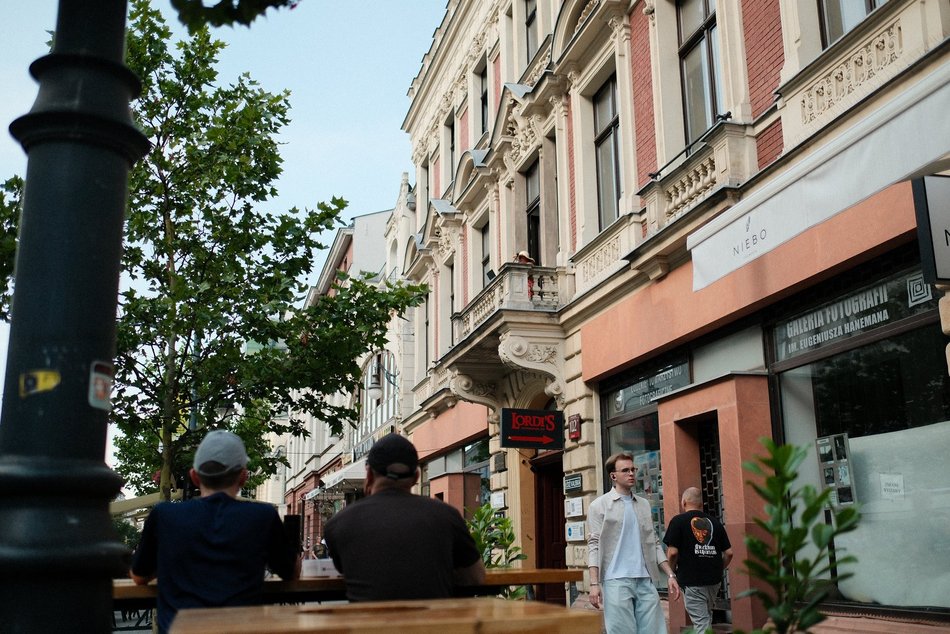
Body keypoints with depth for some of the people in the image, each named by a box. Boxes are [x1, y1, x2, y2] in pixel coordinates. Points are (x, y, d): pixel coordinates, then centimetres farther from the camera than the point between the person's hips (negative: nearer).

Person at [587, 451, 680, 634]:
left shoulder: (644, 504, 16)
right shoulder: (599, 506, 2)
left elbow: (654, 544, 17)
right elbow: (594, 546, -4)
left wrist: (670, 575, 8)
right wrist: (594, 583, -13)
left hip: (645, 580, 4)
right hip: (616, 581, -4)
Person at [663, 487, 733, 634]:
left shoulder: (678, 521, -5)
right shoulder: (714, 521, 8)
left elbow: (672, 552, -12)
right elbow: (729, 553, 7)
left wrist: (672, 571, 5)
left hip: (691, 580, -5)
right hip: (714, 580, 5)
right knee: (707, 616, 23)